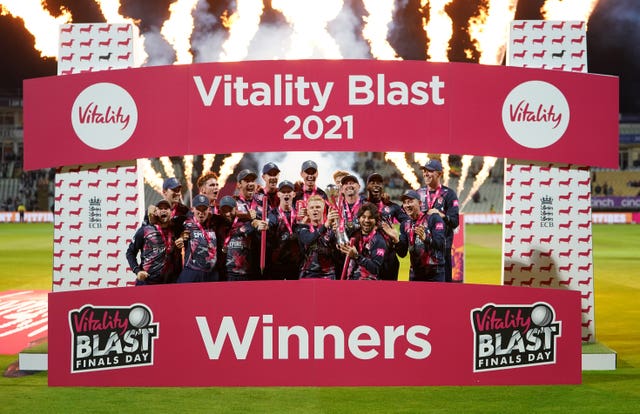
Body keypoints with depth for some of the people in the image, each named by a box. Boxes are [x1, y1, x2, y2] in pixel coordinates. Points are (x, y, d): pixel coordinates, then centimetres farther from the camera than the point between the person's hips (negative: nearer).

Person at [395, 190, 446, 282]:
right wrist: (396, 239, -13)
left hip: (435, 274, -6)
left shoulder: (433, 218, -5)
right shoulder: (405, 225, 11)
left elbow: (441, 244, -18)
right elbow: (402, 253, 6)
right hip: (415, 274, 6)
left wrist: (425, 238, -36)